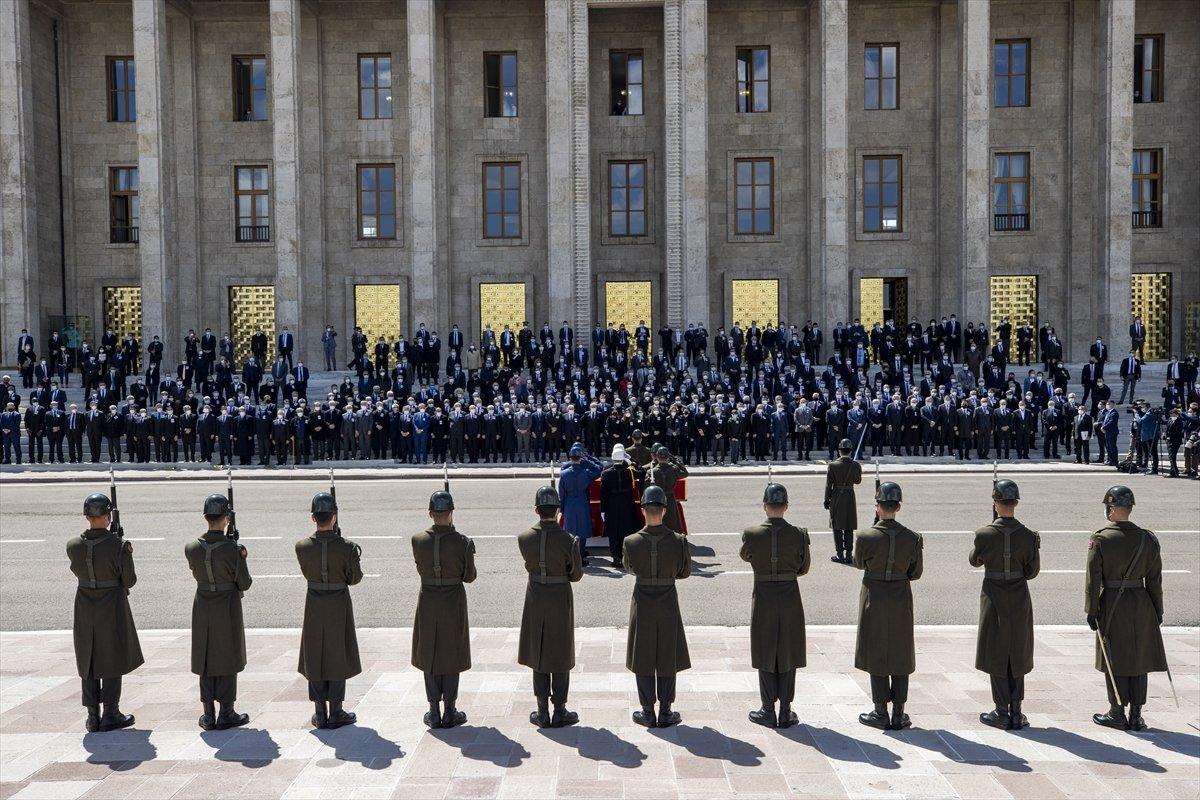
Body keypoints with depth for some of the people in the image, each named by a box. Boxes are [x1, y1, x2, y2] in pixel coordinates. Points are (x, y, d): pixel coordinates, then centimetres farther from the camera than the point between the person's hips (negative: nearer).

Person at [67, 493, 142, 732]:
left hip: (84, 609, 4)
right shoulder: (119, 545, -18)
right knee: (112, 660, 8)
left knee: (88, 661, 14)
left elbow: (77, 570, 11)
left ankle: (93, 717, 19)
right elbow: (130, 581, -10)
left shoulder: (73, 545, -7)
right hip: (112, 607, -4)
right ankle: (111, 715, 13)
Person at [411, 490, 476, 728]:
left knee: (429, 654, 13)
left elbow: (420, 568, 6)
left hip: (427, 601, 2)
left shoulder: (418, 540, -10)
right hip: (454, 601, -1)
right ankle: (450, 711, 17)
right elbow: (469, 576, -5)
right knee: (452, 654, 11)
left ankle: (434, 713, 19)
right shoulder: (463, 542, -15)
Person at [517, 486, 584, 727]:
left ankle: (543, 713, 20)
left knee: (538, 655, 13)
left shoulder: (524, 539, -10)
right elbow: (576, 574, -7)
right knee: (561, 657, 11)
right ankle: (559, 712, 18)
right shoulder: (568, 540, -17)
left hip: (535, 599, 2)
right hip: (561, 600, -2)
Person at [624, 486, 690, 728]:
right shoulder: (678, 541, -15)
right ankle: (665, 712, 19)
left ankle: (648, 712, 20)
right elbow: (685, 572, 0)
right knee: (667, 658, 12)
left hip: (642, 605, 0)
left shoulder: (631, 542, -14)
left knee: (643, 659, 12)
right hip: (668, 604, 0)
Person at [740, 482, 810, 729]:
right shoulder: (799, 535, -10)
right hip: (790, 598, 1)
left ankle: (768, 711, 18)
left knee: (766, 655, 11)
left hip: (763, 599, -1)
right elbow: (804, 568, 3)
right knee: (788, 655, 12)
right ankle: (785, 712, 18)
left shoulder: (752, 534, -13)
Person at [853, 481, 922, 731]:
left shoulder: (866, 537, -16)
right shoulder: (912, 538, -8)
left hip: (874, 597, -2)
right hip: (901, 598, 2)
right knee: (901, 654, 12)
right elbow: (916, 573, 1)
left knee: (876, 654, 8)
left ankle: (880, 713, 14)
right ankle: (899, 714, 17)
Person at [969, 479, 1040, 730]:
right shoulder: (1028, 535, -9)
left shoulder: (984, 534, -14)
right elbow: (1031, 572, -2)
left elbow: (974, 561, 3)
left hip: (994, 597, -2)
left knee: (996, 655, 8)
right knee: (1017, 655, 13)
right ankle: (1015, 712, 18)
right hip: (1020, 599, 2)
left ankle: (1002, 712, 11)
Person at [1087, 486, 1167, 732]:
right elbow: (1155, 579, 3)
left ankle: (1117, 714, 14)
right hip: (1141, 604, 3)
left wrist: (1092, 610, -5)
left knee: (1115, 659, 7)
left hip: (1111, 604, -3)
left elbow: (1093, 579, -11)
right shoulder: (1148, 538, -1)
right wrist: (1157, 610, 11)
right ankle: (1136, 716, 16)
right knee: (1140, 659, 11)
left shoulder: (1100, 538, -11)